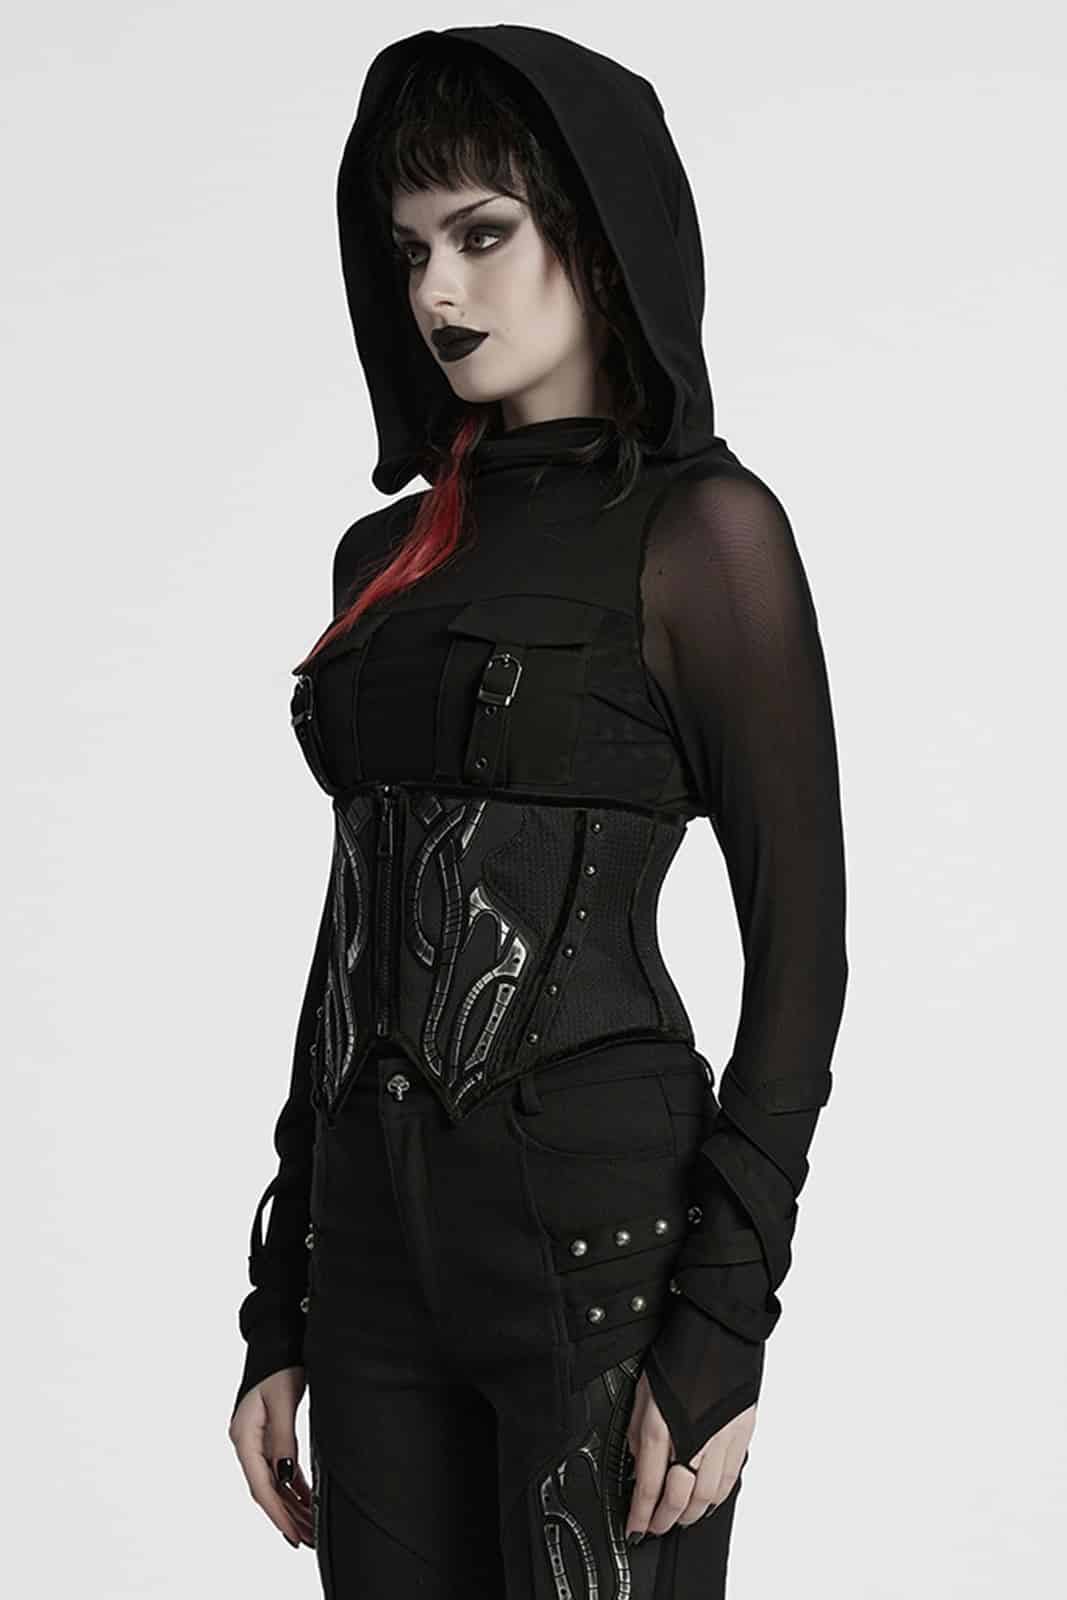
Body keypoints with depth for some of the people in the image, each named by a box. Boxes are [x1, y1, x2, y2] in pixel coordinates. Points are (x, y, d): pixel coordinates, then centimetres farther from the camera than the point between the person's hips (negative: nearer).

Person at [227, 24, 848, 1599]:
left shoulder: (699, 525, -5)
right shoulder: (388, 553, 14)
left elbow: (801, 948, -9)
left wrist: (722, 1322, -15)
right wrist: (282, 1305, 13)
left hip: (598, 1227, -6)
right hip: (379, 1234, 6)